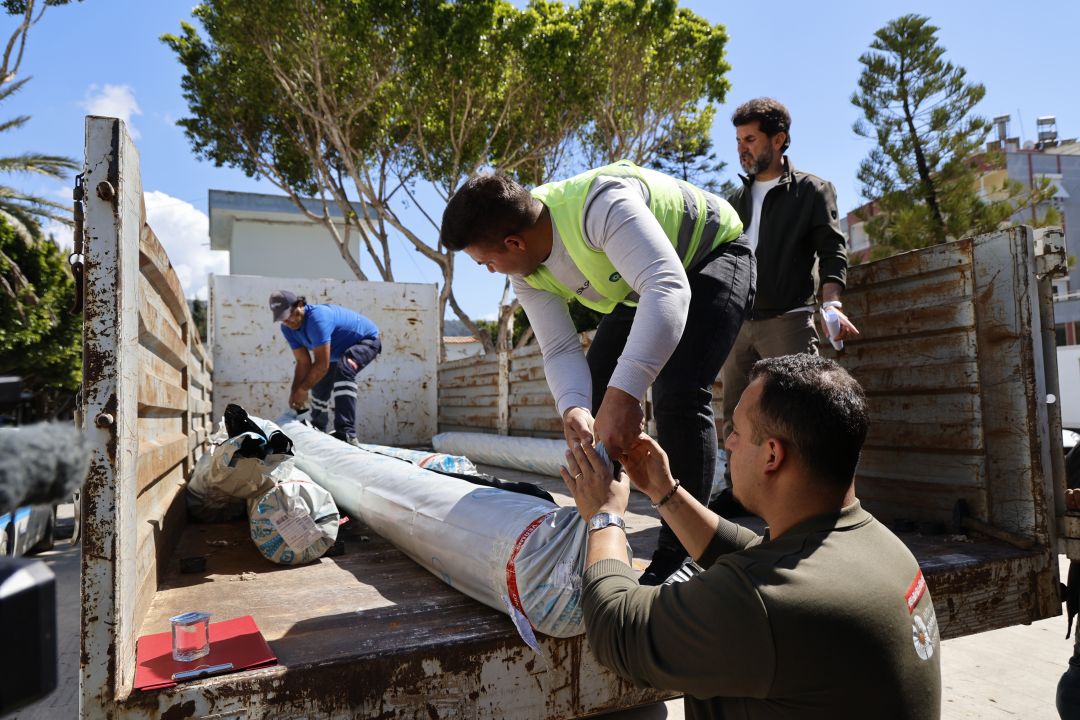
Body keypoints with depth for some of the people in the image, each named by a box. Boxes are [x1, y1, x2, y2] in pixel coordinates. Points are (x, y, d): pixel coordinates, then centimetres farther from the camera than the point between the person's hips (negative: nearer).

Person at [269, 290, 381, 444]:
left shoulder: (316, 317, -37)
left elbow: (322, 365, -36)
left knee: (343, 368, -37)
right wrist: (295, 392, -22)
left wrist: (302, 390, -27)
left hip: (367, 340, -9)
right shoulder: (288, 328, -11)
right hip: (339, 351, 9)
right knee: (320, 386, 16)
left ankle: (347, 434, -41)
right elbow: (303, 362, -11)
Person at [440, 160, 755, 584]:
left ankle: (679, 554, -12)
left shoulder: (599, 204, -39)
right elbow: (561, 350, -14)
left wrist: (624, 393, -58)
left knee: (677, 397, -26)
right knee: (591, 399, 3)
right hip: (641, 289, 8)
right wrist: (574, 408, -35)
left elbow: (668, 289, -50)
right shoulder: (528, 274, -14)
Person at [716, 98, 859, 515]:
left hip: (788, 320, -5)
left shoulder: (812, 190, 5)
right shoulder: (738, 199, 21)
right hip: (738, 322, 6)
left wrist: (831, 304, -20)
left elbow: (832, 251, -4)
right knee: (735, 414, 7)